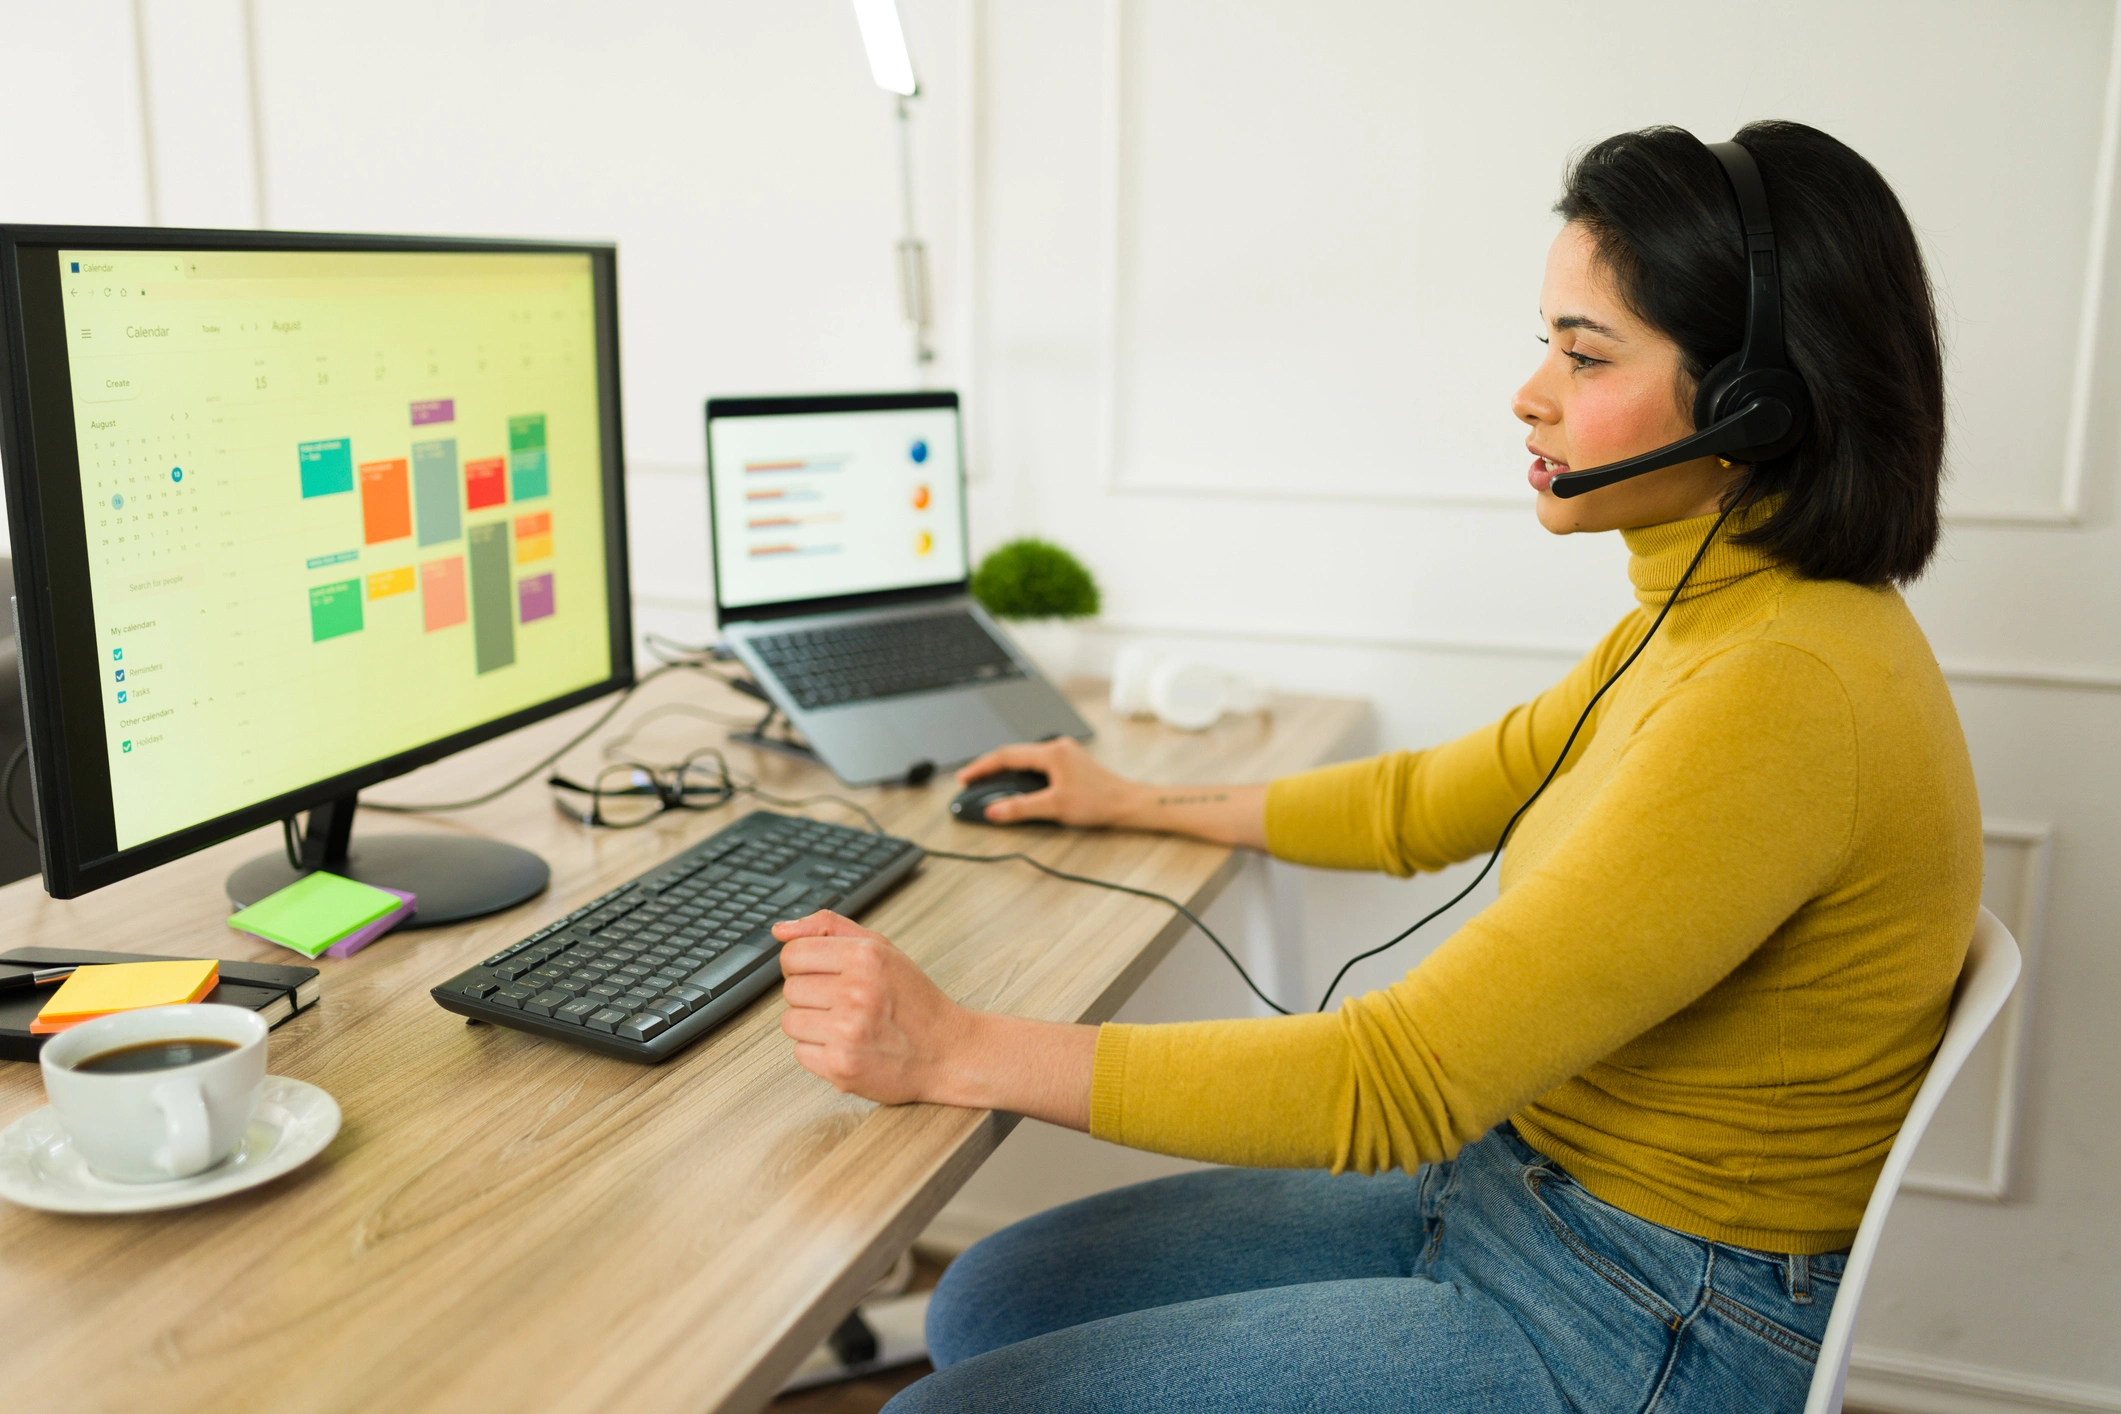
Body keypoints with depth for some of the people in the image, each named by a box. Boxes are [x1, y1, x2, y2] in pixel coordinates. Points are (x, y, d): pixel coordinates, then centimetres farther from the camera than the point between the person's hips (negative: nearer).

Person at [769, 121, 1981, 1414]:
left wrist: (959, 1050, -26)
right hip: (1501, 1189, 9)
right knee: (989, 1306, 7)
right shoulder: (1717, 620, 4)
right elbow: (1431, 802, 17)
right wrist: (1146, 806, 24)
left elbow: (1398, 1083, -29)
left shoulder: (1785, 696, -28)